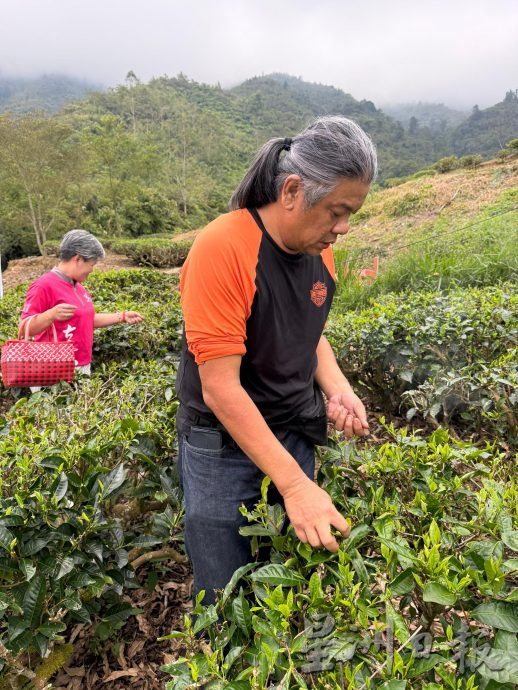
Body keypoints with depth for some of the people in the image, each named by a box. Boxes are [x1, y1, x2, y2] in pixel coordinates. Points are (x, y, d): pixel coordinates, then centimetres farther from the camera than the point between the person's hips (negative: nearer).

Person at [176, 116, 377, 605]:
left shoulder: (319, 249, -1)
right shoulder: (222, 247, -23)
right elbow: (220, 387, -25)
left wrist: (337, 391, -4)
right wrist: (294, 483, -25)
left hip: (295, 437, 6)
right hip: (223, 447, -5)